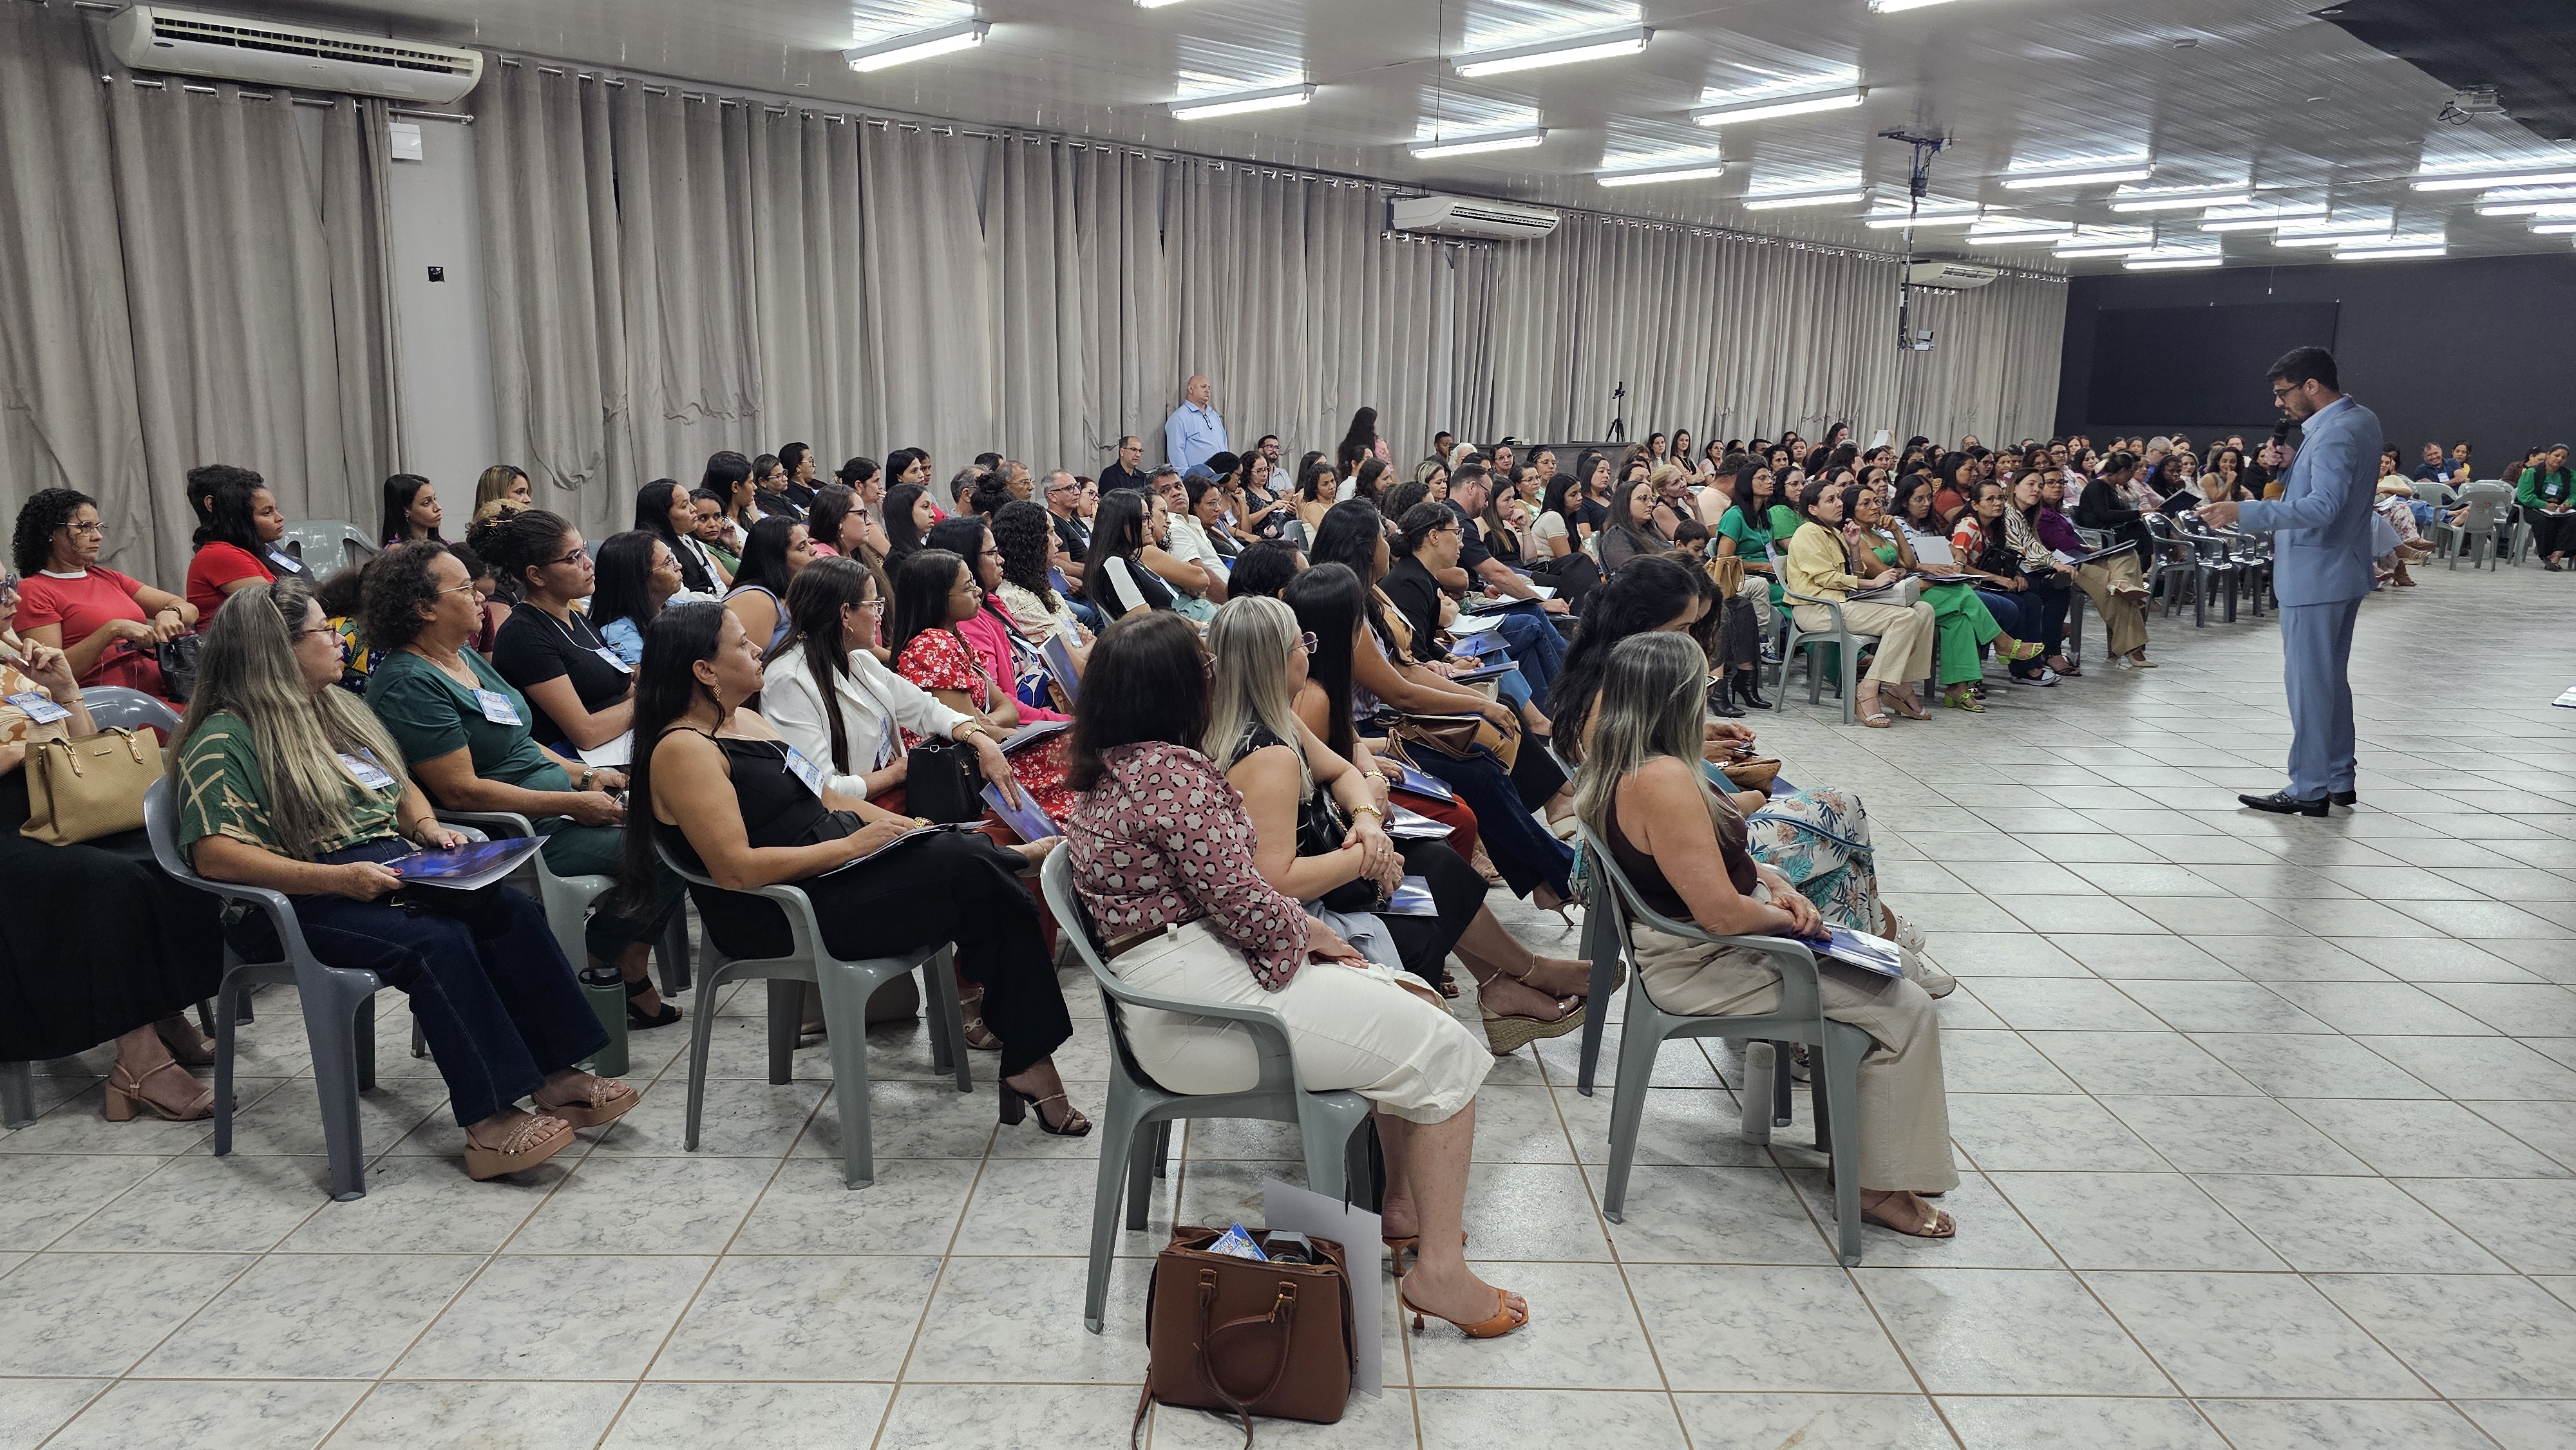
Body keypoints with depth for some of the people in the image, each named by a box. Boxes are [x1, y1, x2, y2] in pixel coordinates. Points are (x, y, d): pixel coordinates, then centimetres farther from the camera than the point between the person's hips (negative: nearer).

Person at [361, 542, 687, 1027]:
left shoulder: (465, 656, 15)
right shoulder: (409, 685, -16)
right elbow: (462, 791, -22)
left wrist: (585, 776, 9)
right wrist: (573, 804, -19)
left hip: (555, 808, 10)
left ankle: (629, 971, 8)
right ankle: (617, 970, 2)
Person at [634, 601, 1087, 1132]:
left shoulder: (743, 720, 15)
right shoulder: (681, 750, -14)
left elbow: (822, 796, 21)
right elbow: (735, 869, -22)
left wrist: (891, 822, 5)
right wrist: (850, 846, -20)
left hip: (836, 865, 9)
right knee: (967, 869, -26)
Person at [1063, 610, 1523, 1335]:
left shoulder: (1109, 773, 13)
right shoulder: (1171, 771, -19)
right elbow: (1243, 900, -21)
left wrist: (1303, 925, 7)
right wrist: (1306, 932, -1)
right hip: (1198, 1004, -11)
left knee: (1418, 1003, 16)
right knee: (1443, 1051, -6)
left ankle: (1404, 1206, 22)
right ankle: (1440, 1270, -2)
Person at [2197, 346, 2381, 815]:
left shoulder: (2335, 434, -20)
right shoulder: (2362, 420, 12)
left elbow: (2323, 507, -31)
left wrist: (2243, 513, -37)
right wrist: (2287, 470, 3)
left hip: (2315, 576, -10)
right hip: (2342, 571, 10)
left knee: (2308, 683, -4)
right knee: (2332, 679, 17)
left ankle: (2309, 790, 1)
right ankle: (2339, 780, 25)